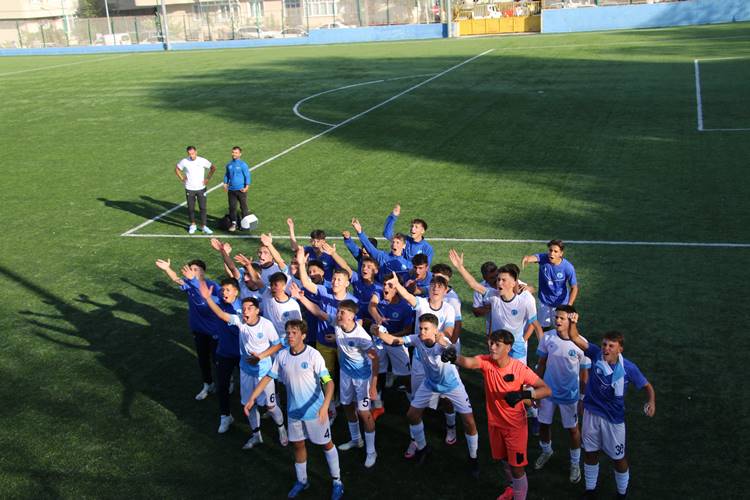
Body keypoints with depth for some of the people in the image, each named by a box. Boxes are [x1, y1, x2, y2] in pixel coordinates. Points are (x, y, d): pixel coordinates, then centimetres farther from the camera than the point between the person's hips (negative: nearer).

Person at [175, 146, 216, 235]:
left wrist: (207, 178, -1)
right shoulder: (184, 161, -5)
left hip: (201, 188, -1)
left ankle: (203, 226, 8)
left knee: (203, 208, 0)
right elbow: (177, 169, 12)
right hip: (189, 189, 1)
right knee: (190, 208, 7)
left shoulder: (202, 161, -7)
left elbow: (213, 168, 5)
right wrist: (182, 179, 3)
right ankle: (193, 225, 22)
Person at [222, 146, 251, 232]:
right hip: (231, 190, 4)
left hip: (241, 190, -4)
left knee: (243, 207, 4)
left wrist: (246, 187, -14)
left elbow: (247, 176, -7)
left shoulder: (243, 165, -7)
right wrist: (225, 184, 7)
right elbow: (226, 175, 19)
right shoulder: (229, 165, 8)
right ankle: (234, 223, 15)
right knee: (232, 207, 5)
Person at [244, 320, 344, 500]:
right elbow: (268, 377, 4)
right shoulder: (282, 355, -6)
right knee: (298, 445, 18)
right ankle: (302, 481, 38)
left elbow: (328, 382, -25)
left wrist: (325, 405, -39)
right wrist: (252, 398, -2)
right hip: (294, 410, 5)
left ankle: (337, 482, 25)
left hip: (314, 410, -5)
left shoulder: (313, 355, -21)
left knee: (326, 444, 10)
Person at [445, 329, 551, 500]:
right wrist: (454, 357, -62)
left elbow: (546, 390, -21)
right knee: (503, 459, 25)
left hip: (515, 425, -4)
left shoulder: (520, 369, -23)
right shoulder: (486, 361, -17)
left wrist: (524, 394, -39)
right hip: (494, 422, 4)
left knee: (517, 466, 2)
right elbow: (469, 362, -39)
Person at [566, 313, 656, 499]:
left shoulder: (628, 368, -17)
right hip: (592, 413, 2)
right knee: (590, 453, 18)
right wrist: (573, 322, -40)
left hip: (614, 418, -2)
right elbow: (575, 338, -20)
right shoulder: (596, 354, -14)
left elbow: (647, 386, -5)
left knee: (618, 457, 12)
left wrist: (652, 402, -25)